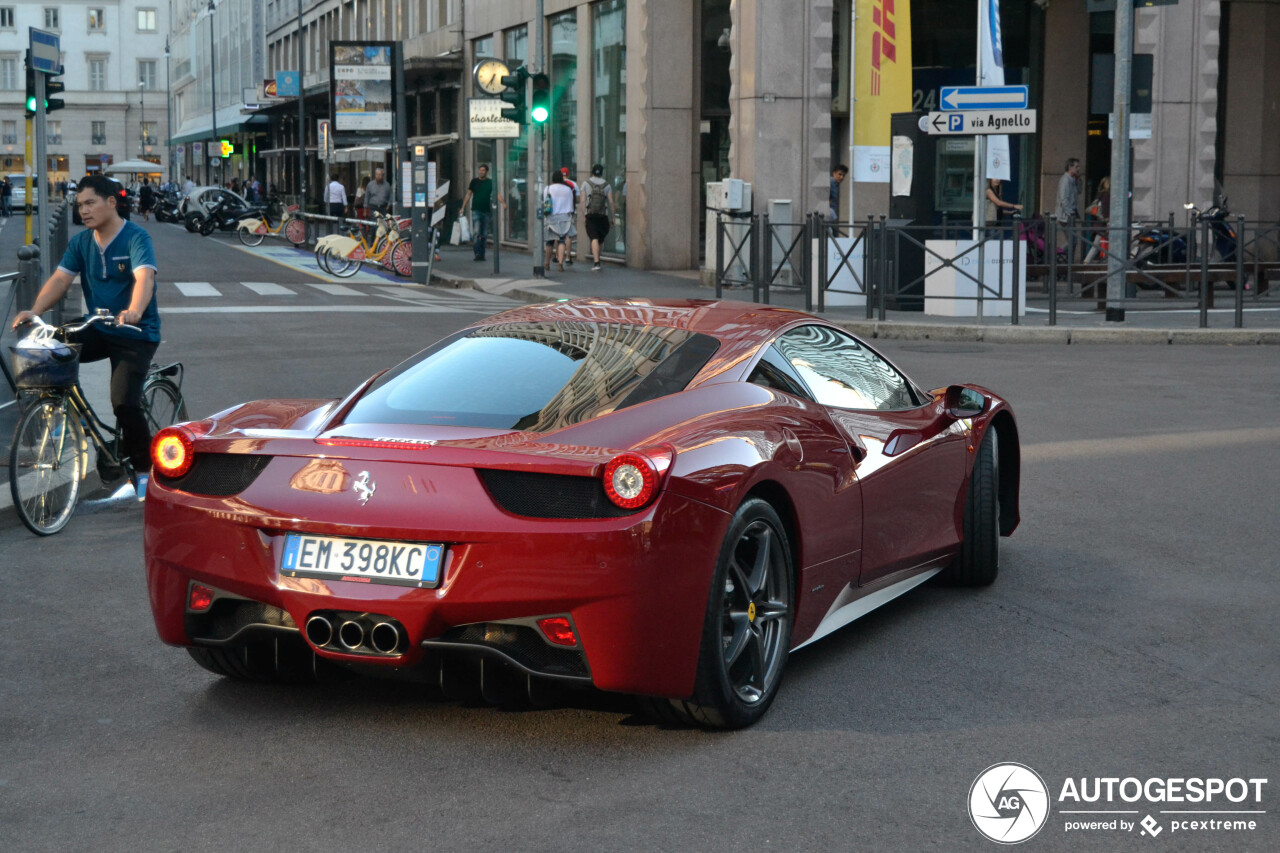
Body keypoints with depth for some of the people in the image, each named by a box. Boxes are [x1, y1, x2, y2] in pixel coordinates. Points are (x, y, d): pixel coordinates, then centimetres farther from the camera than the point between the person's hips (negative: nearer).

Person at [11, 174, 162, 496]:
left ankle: (144, 469, -1)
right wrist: (34, 311, -24)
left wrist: (133, 312, -51)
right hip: (97, 330, 6)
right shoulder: (81, 242, 4)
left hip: (136, 334, -6)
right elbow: (60, 279, -6)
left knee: (124, 402, -19)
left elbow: (144, 277, -31)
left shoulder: (136, 238, -14)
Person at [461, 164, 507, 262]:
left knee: (484, 234, 6)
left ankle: (482, 254, 14)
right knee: (476, 232, -15)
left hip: (487, 211, 2)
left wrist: (503, 203, -21)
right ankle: (477, 253, -18)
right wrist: (463, 207, 6)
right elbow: (468, 194, 9)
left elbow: (497, 193, -4)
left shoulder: (490, 182, 5)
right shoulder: (474, 181, 5)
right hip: (476, 210, -2)